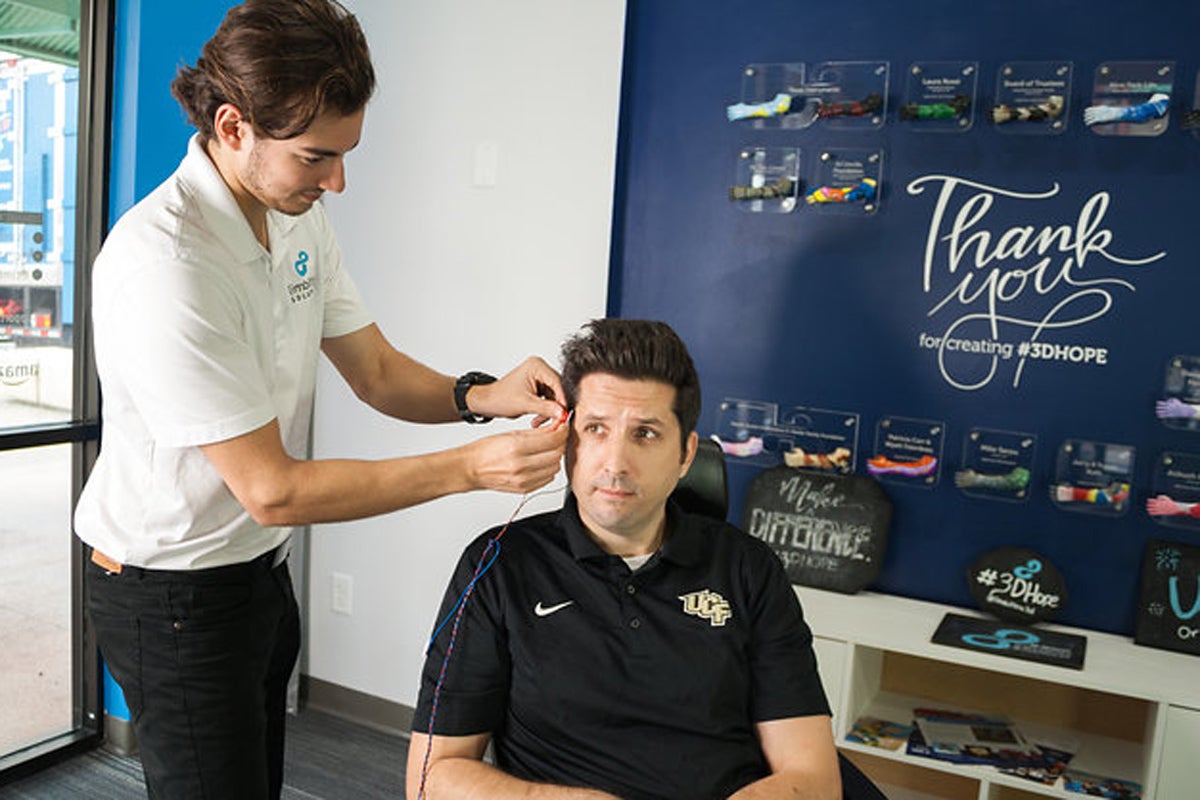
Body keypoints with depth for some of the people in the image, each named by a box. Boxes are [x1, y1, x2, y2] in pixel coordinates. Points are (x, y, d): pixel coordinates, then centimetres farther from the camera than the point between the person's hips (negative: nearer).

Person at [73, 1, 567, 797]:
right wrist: (473, 466, -29)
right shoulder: (162, 265, -29)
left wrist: (481, 395, -19)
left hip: (260, 565, 7)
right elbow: (271, 489, -27)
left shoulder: (300, 215, -4)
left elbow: (376, 371, 1)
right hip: (174, 590, -7)